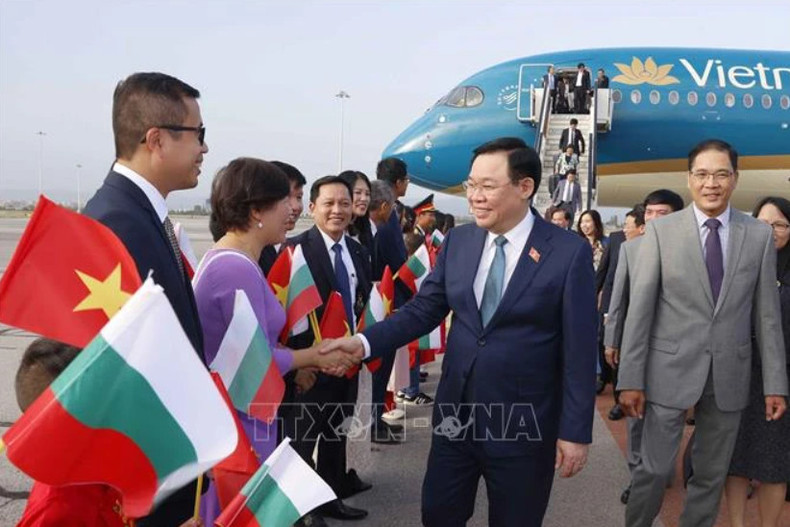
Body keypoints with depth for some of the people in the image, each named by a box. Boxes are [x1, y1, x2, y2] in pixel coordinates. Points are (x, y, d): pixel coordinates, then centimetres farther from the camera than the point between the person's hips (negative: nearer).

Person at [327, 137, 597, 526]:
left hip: (523, 425, -3)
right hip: (455, 415, 4)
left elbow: (578, 351, -10)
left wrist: (575, 431, -9)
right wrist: (364, 342, -12)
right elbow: (422, 310, 3)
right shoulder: (458, 241, 1)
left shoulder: (569, 252, -12)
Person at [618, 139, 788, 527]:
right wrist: (630, 379, -8)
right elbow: (639, 309, -6)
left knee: (712, 475, 14)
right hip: (670, 371, -2)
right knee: (654, 469, 4)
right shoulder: (661, 230, -4)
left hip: (730, 375, 2)